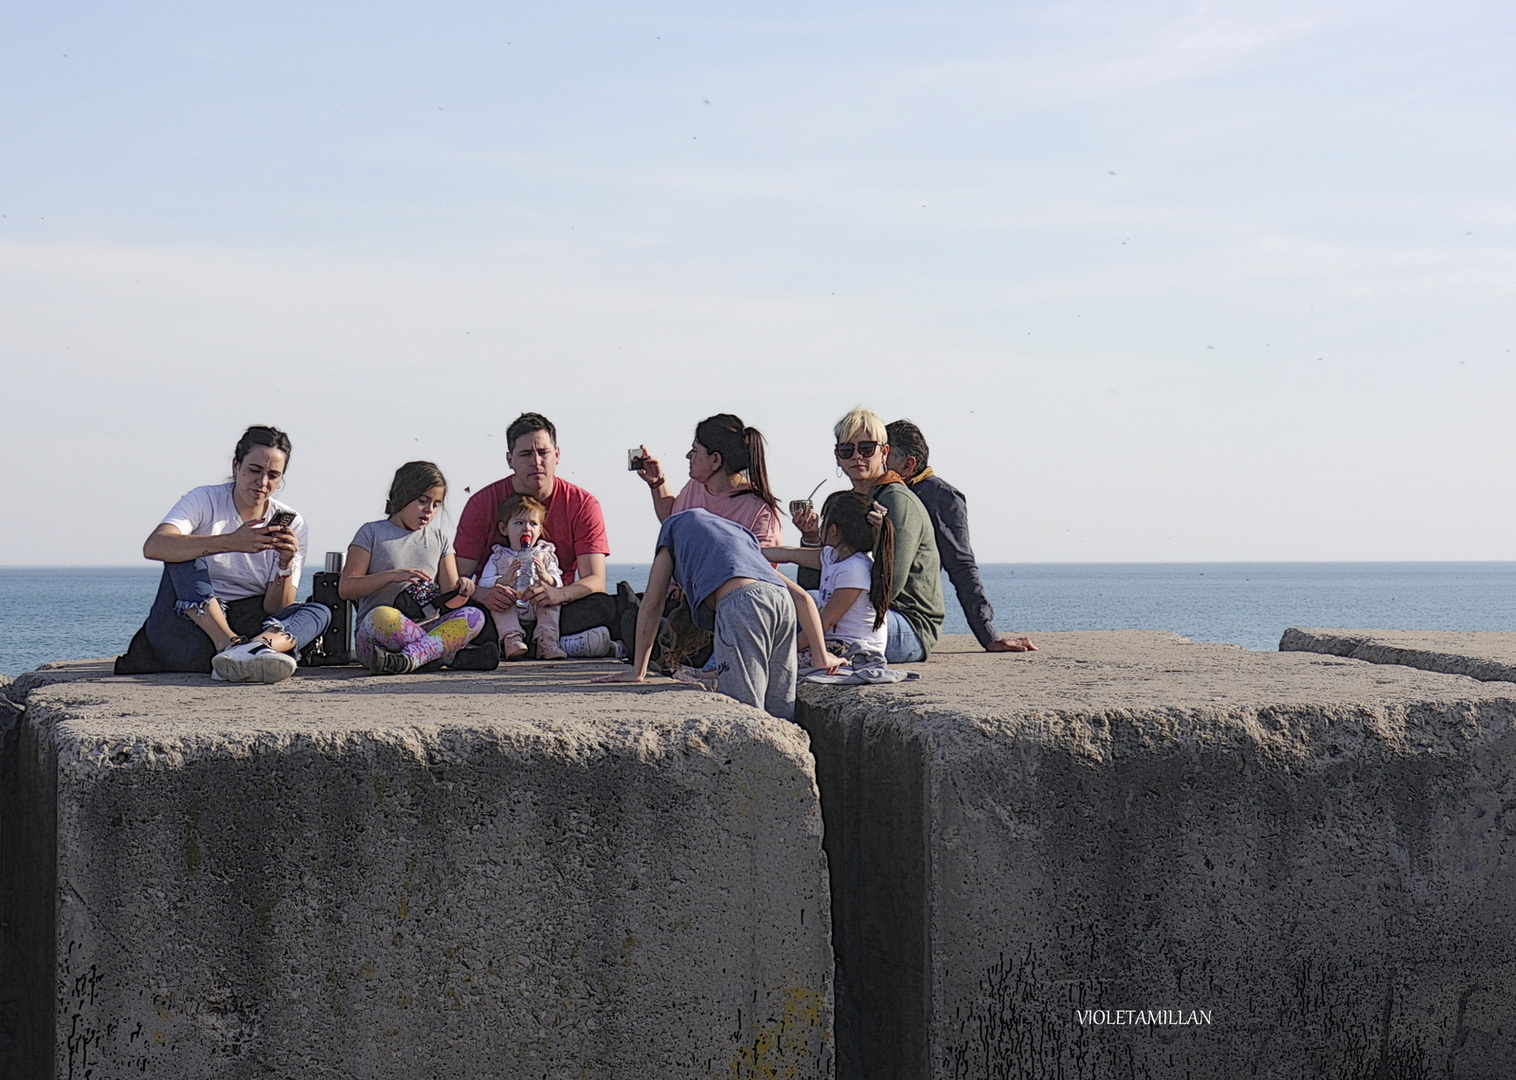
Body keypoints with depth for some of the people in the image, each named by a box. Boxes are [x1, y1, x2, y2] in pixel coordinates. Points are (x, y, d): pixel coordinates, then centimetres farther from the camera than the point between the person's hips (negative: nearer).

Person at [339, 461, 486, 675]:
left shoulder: (439, 540, 21)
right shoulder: (372, 533, 8)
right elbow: (345, 588, -2)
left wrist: (461, 590, -10)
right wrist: (391, 576, -15)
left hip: (427, 629, 4)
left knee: (474, 617, -28)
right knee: (382, 616, -40)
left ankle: (408, 659, -45)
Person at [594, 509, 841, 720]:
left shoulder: (676, 524, 33)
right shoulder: (741, 534, 43)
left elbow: (651, 603, 27)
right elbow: (802, 597, 34)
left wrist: (638, 671, 28)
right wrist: (821, 653, 33)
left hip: (741, 603, -5)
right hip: (781, 600, 5)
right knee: (780, 719, 5)